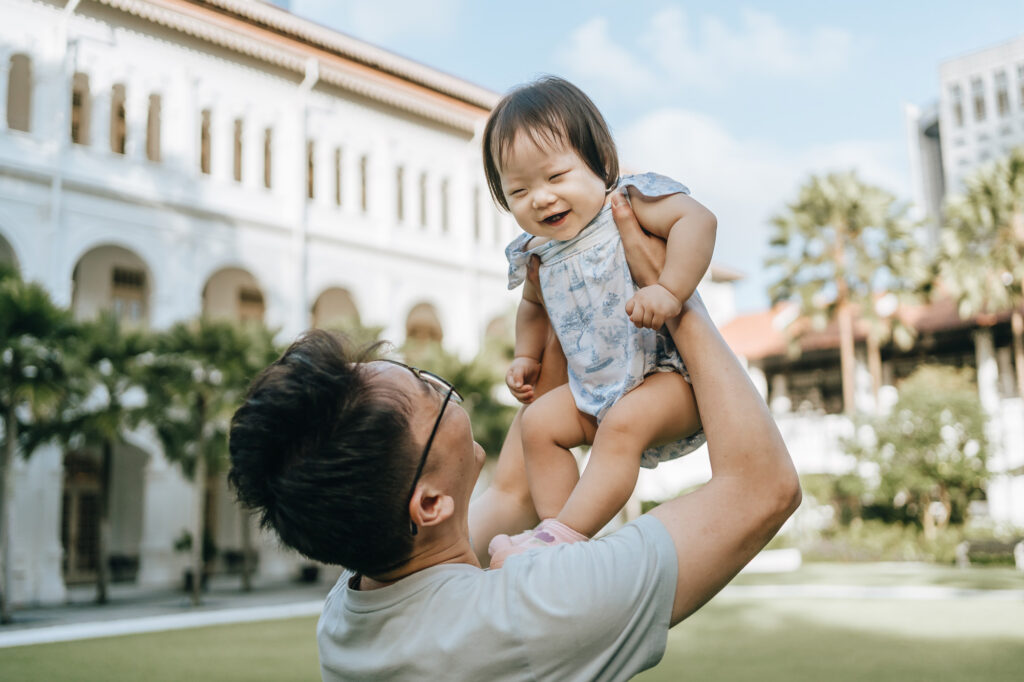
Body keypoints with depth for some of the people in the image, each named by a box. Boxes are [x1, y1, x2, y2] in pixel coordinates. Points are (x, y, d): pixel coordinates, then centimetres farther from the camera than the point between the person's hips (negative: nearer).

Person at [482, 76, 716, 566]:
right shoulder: (538, 253, 7)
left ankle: (562, 535, -27)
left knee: (623, 424, -30)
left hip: (671, 377, -7)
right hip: (596, 389, 8)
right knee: (539, 423, -2)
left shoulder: (629, 202, -11)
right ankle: (558, 526, -3)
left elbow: (697, 219, -28)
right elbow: (535, 304, 30)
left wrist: (669, 291, -36)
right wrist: (525, 356, 20)